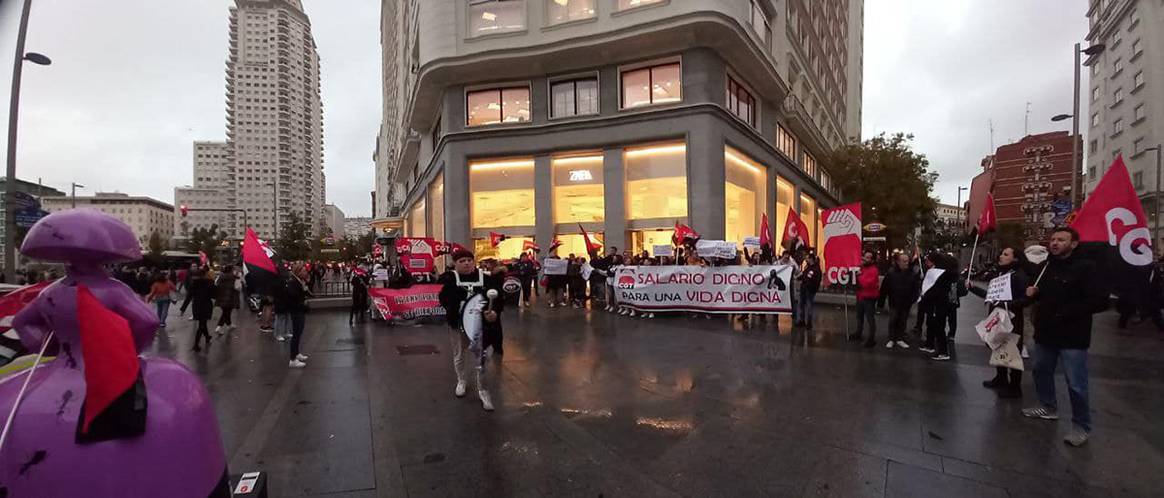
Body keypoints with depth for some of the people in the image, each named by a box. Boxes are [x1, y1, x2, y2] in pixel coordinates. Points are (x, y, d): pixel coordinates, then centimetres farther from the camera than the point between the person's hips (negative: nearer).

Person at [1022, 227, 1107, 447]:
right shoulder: (1046, 266, 9)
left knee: (1076, 385, -2)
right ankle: (1048, 407, 38)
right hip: (1045, 332, 7)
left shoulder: (1085, 267, -13)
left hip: (1072, 337, -7)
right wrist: (1033, 292, 4)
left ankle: (1082, 427, 14)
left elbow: (1100, 301, -20)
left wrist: (1065, 313, -23)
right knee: (1041, 371, 20)